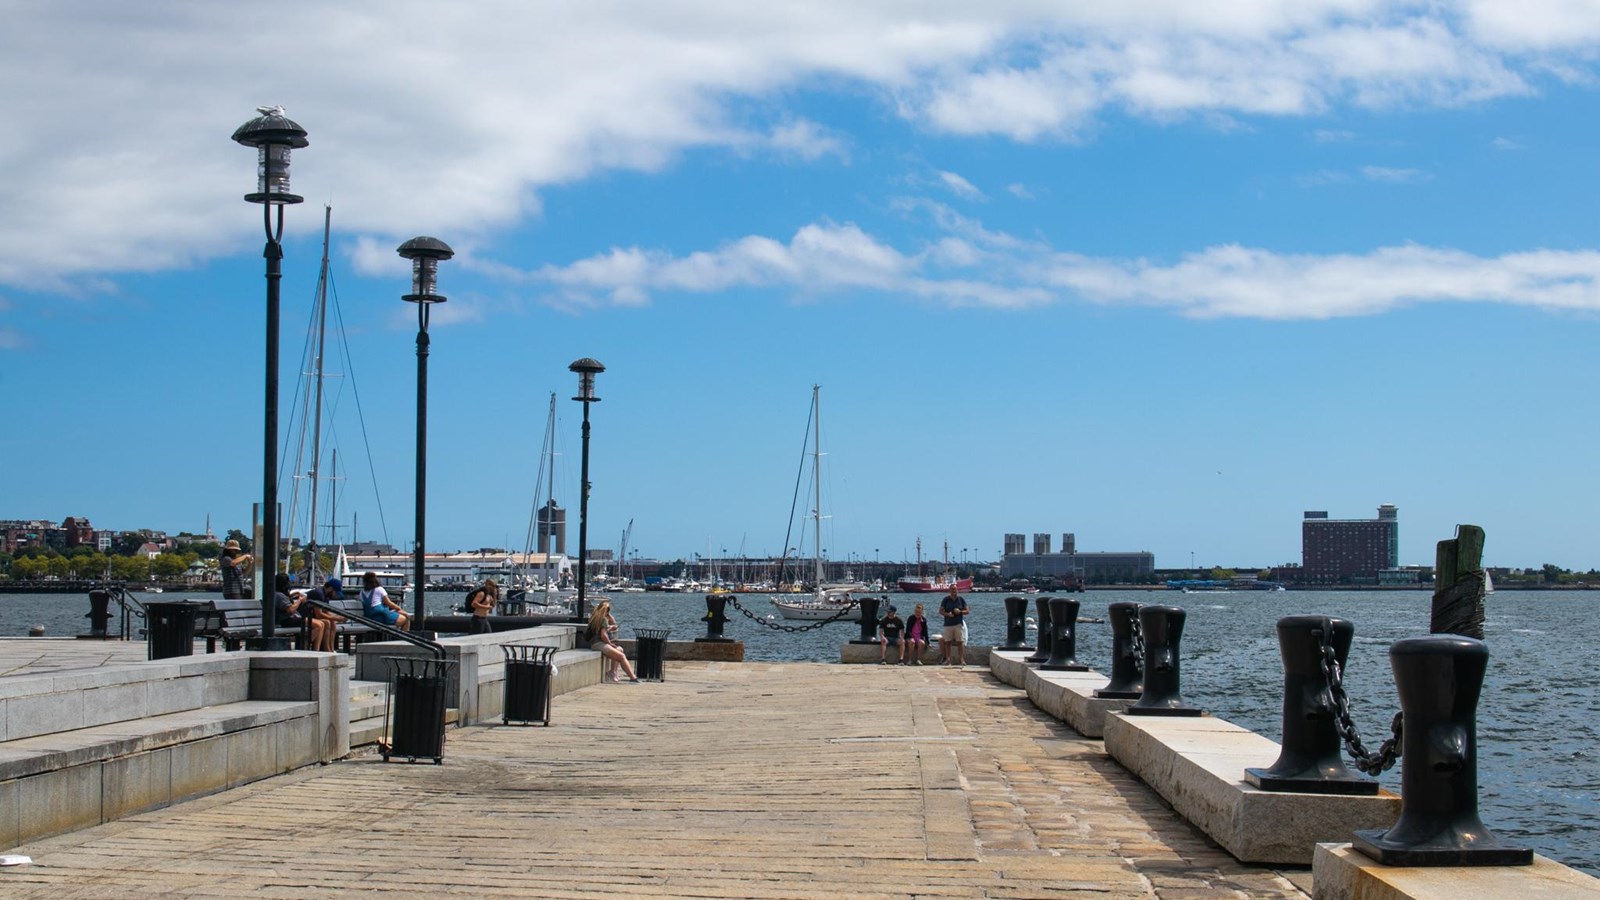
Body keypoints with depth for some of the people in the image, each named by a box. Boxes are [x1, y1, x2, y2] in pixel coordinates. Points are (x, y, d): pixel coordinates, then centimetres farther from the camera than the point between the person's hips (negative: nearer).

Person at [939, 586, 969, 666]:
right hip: (948, 624, 0)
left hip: (959, 623, 0)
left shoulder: (961, 600, 6)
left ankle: (961, 659, -5)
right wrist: (947, 614, -17)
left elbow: (967, 611, 7)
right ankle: (947, 659, 7)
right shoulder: (946, 600, 4)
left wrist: (960, 612, -13)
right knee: (947, 642, -1)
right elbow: (940, 611, 3)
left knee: (960, 641, -7)